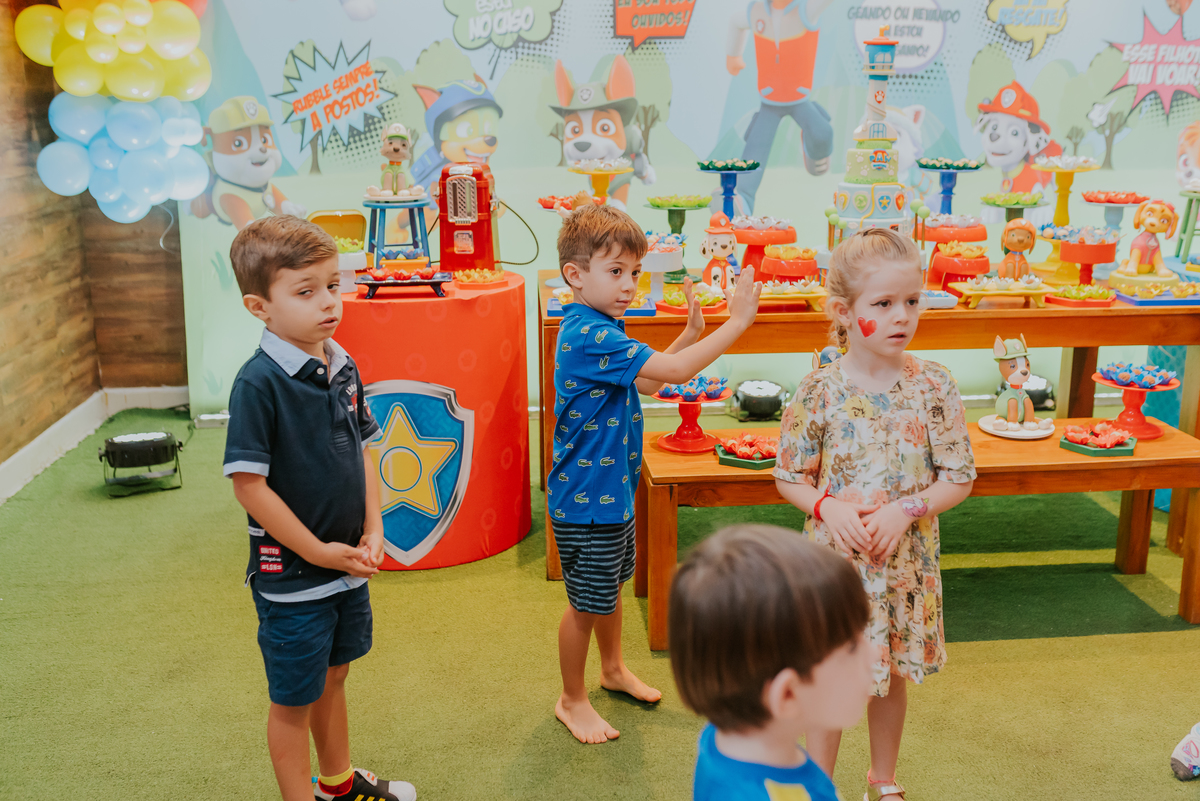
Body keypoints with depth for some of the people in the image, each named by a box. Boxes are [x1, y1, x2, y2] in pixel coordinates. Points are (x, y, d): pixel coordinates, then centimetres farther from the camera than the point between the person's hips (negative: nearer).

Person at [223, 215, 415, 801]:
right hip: (292, 576, -7)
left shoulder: (342, 367, 0)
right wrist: (318, 552, -15)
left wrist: (373, 532, -1)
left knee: (332, 677, 26)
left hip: (349, 563, 7)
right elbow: (248, 484, -21)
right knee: (294, 700, 11)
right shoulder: (259, 382, -21)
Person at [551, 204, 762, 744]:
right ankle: (573, 700, 25)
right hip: (586, 498, -10)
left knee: (612, 583, 26)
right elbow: (676, 371, -32)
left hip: (612, 487, 10)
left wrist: (691, 333, 5)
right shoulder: (588, 337, -27)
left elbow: (644, 382, 14)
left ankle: (613, 668, 47)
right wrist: (737, 321, -27)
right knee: (587, 602, 6)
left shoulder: (599, 328, 6)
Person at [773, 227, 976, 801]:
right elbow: (789, 477, -2)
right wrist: (828, 507, -20)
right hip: (835, 559, -2)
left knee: (893, 676, 19)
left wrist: (906, 509, -18)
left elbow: (959, 478, -3)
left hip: (905, 561, 2)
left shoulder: (933, 386, -8)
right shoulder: (819, 391, -11)